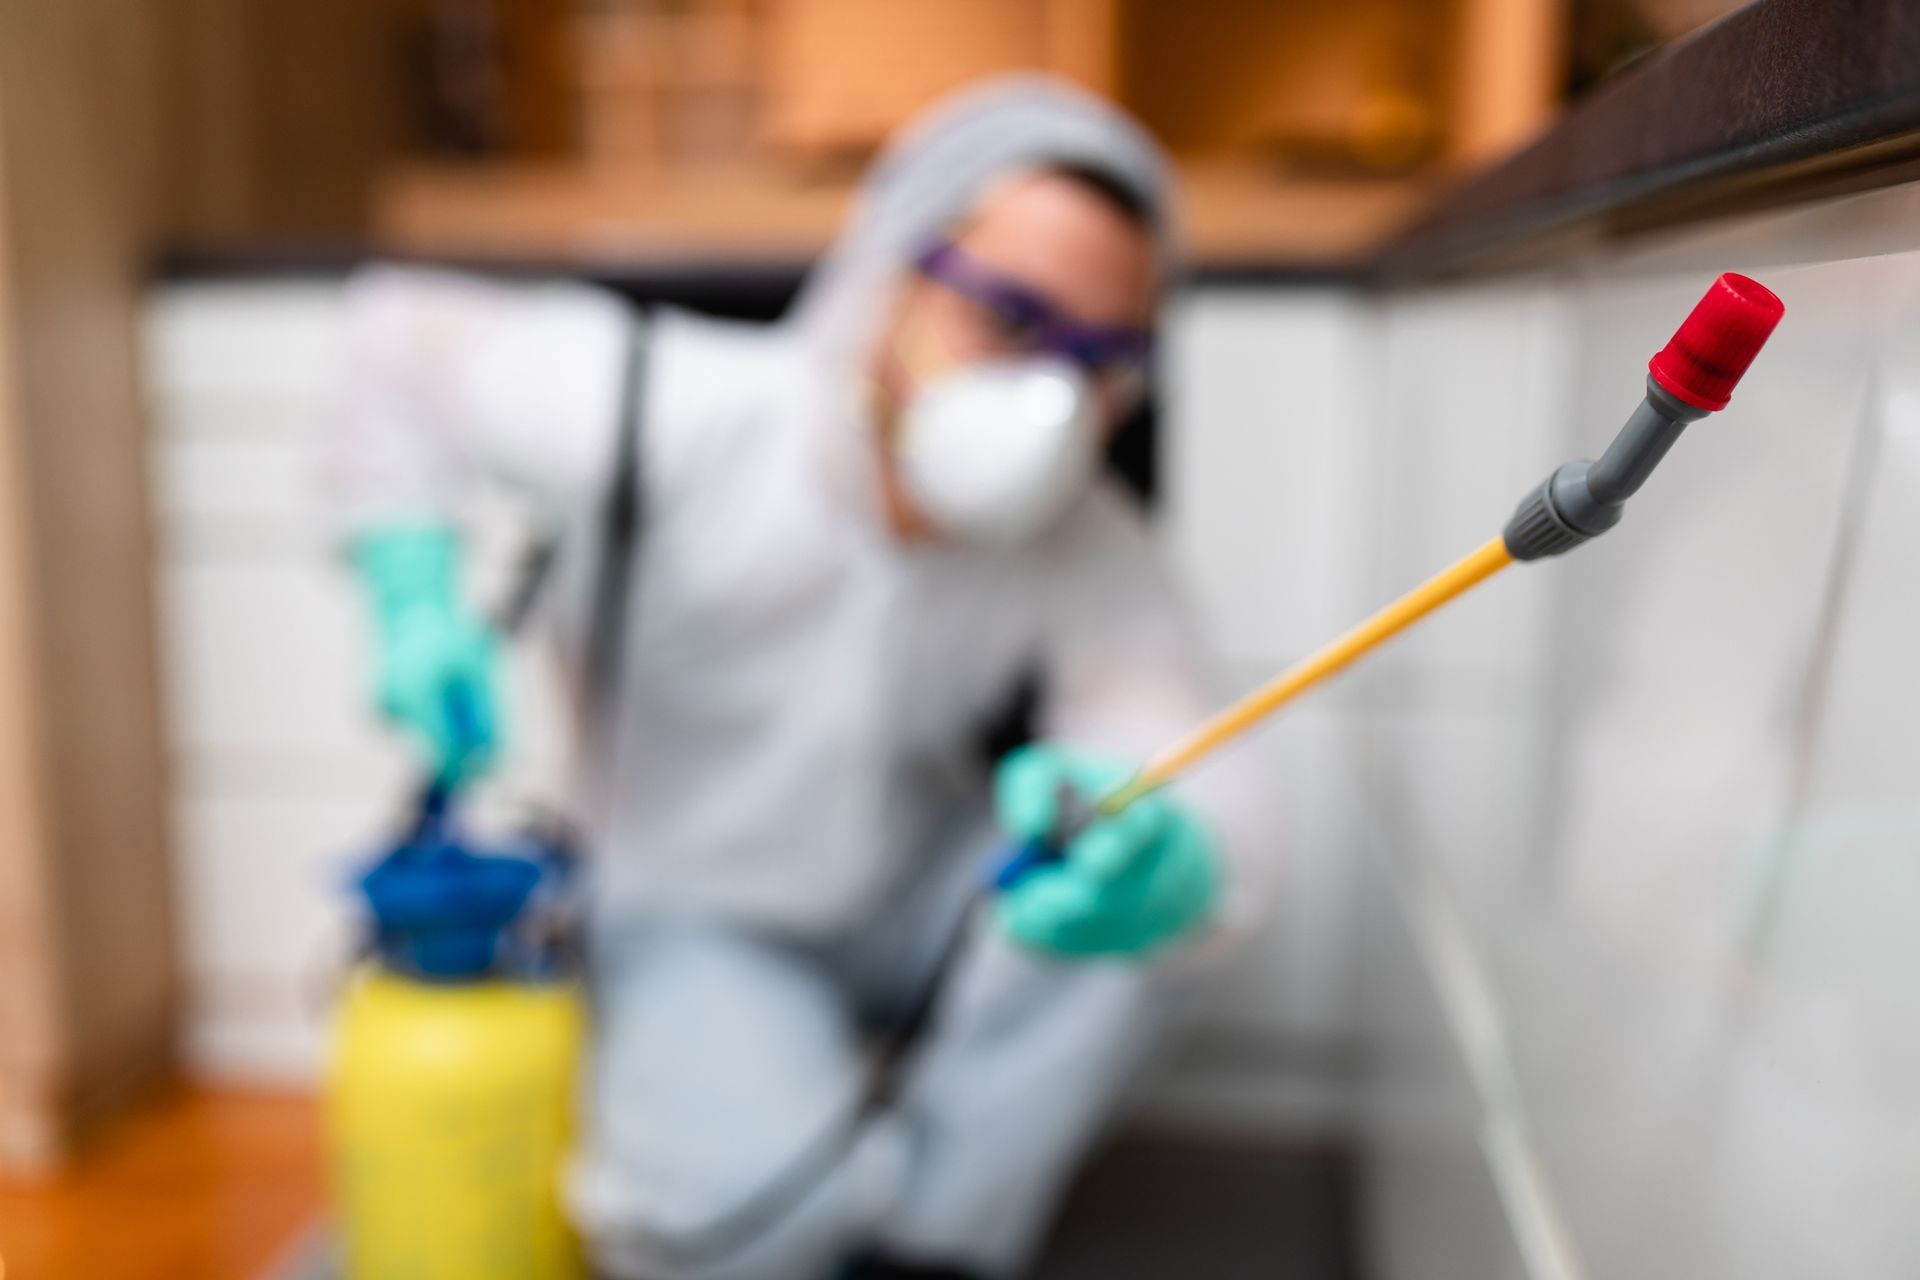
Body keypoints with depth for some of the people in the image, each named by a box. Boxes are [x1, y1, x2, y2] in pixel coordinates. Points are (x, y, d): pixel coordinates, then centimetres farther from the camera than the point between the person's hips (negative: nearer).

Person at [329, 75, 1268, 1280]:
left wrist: (1157, 843, -59)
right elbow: (404, 332, -9)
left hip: (916, 899, 4)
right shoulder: (675, 413, -26)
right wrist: (418, 602, -19)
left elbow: (1180, 758, -34)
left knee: (1136, 872, -25)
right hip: (696, 917, -3)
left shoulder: (1092, 545, -19)